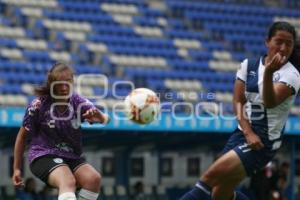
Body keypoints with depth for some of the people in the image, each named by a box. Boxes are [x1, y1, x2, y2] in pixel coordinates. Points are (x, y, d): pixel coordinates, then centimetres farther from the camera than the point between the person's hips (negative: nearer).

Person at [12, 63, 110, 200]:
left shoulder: (79, 103, -1)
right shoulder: (38, 105, -7)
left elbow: (104, 119, -16)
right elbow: (22, 136, 4)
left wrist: (100, 117, -41)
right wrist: (16, 168, 6)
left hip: (72, 157, 4)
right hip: (43, 156, -4)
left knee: (94, 178, -26)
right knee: (68, 181, -35)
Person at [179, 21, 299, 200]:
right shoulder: (248, 65, 5)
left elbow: (270, 102, -27)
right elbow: (238, 101, 3)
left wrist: (269, 72, -44)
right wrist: (248, 132, -12)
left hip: (264, 142, -7)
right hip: (242, 134, 7)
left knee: (210, 177, -19)